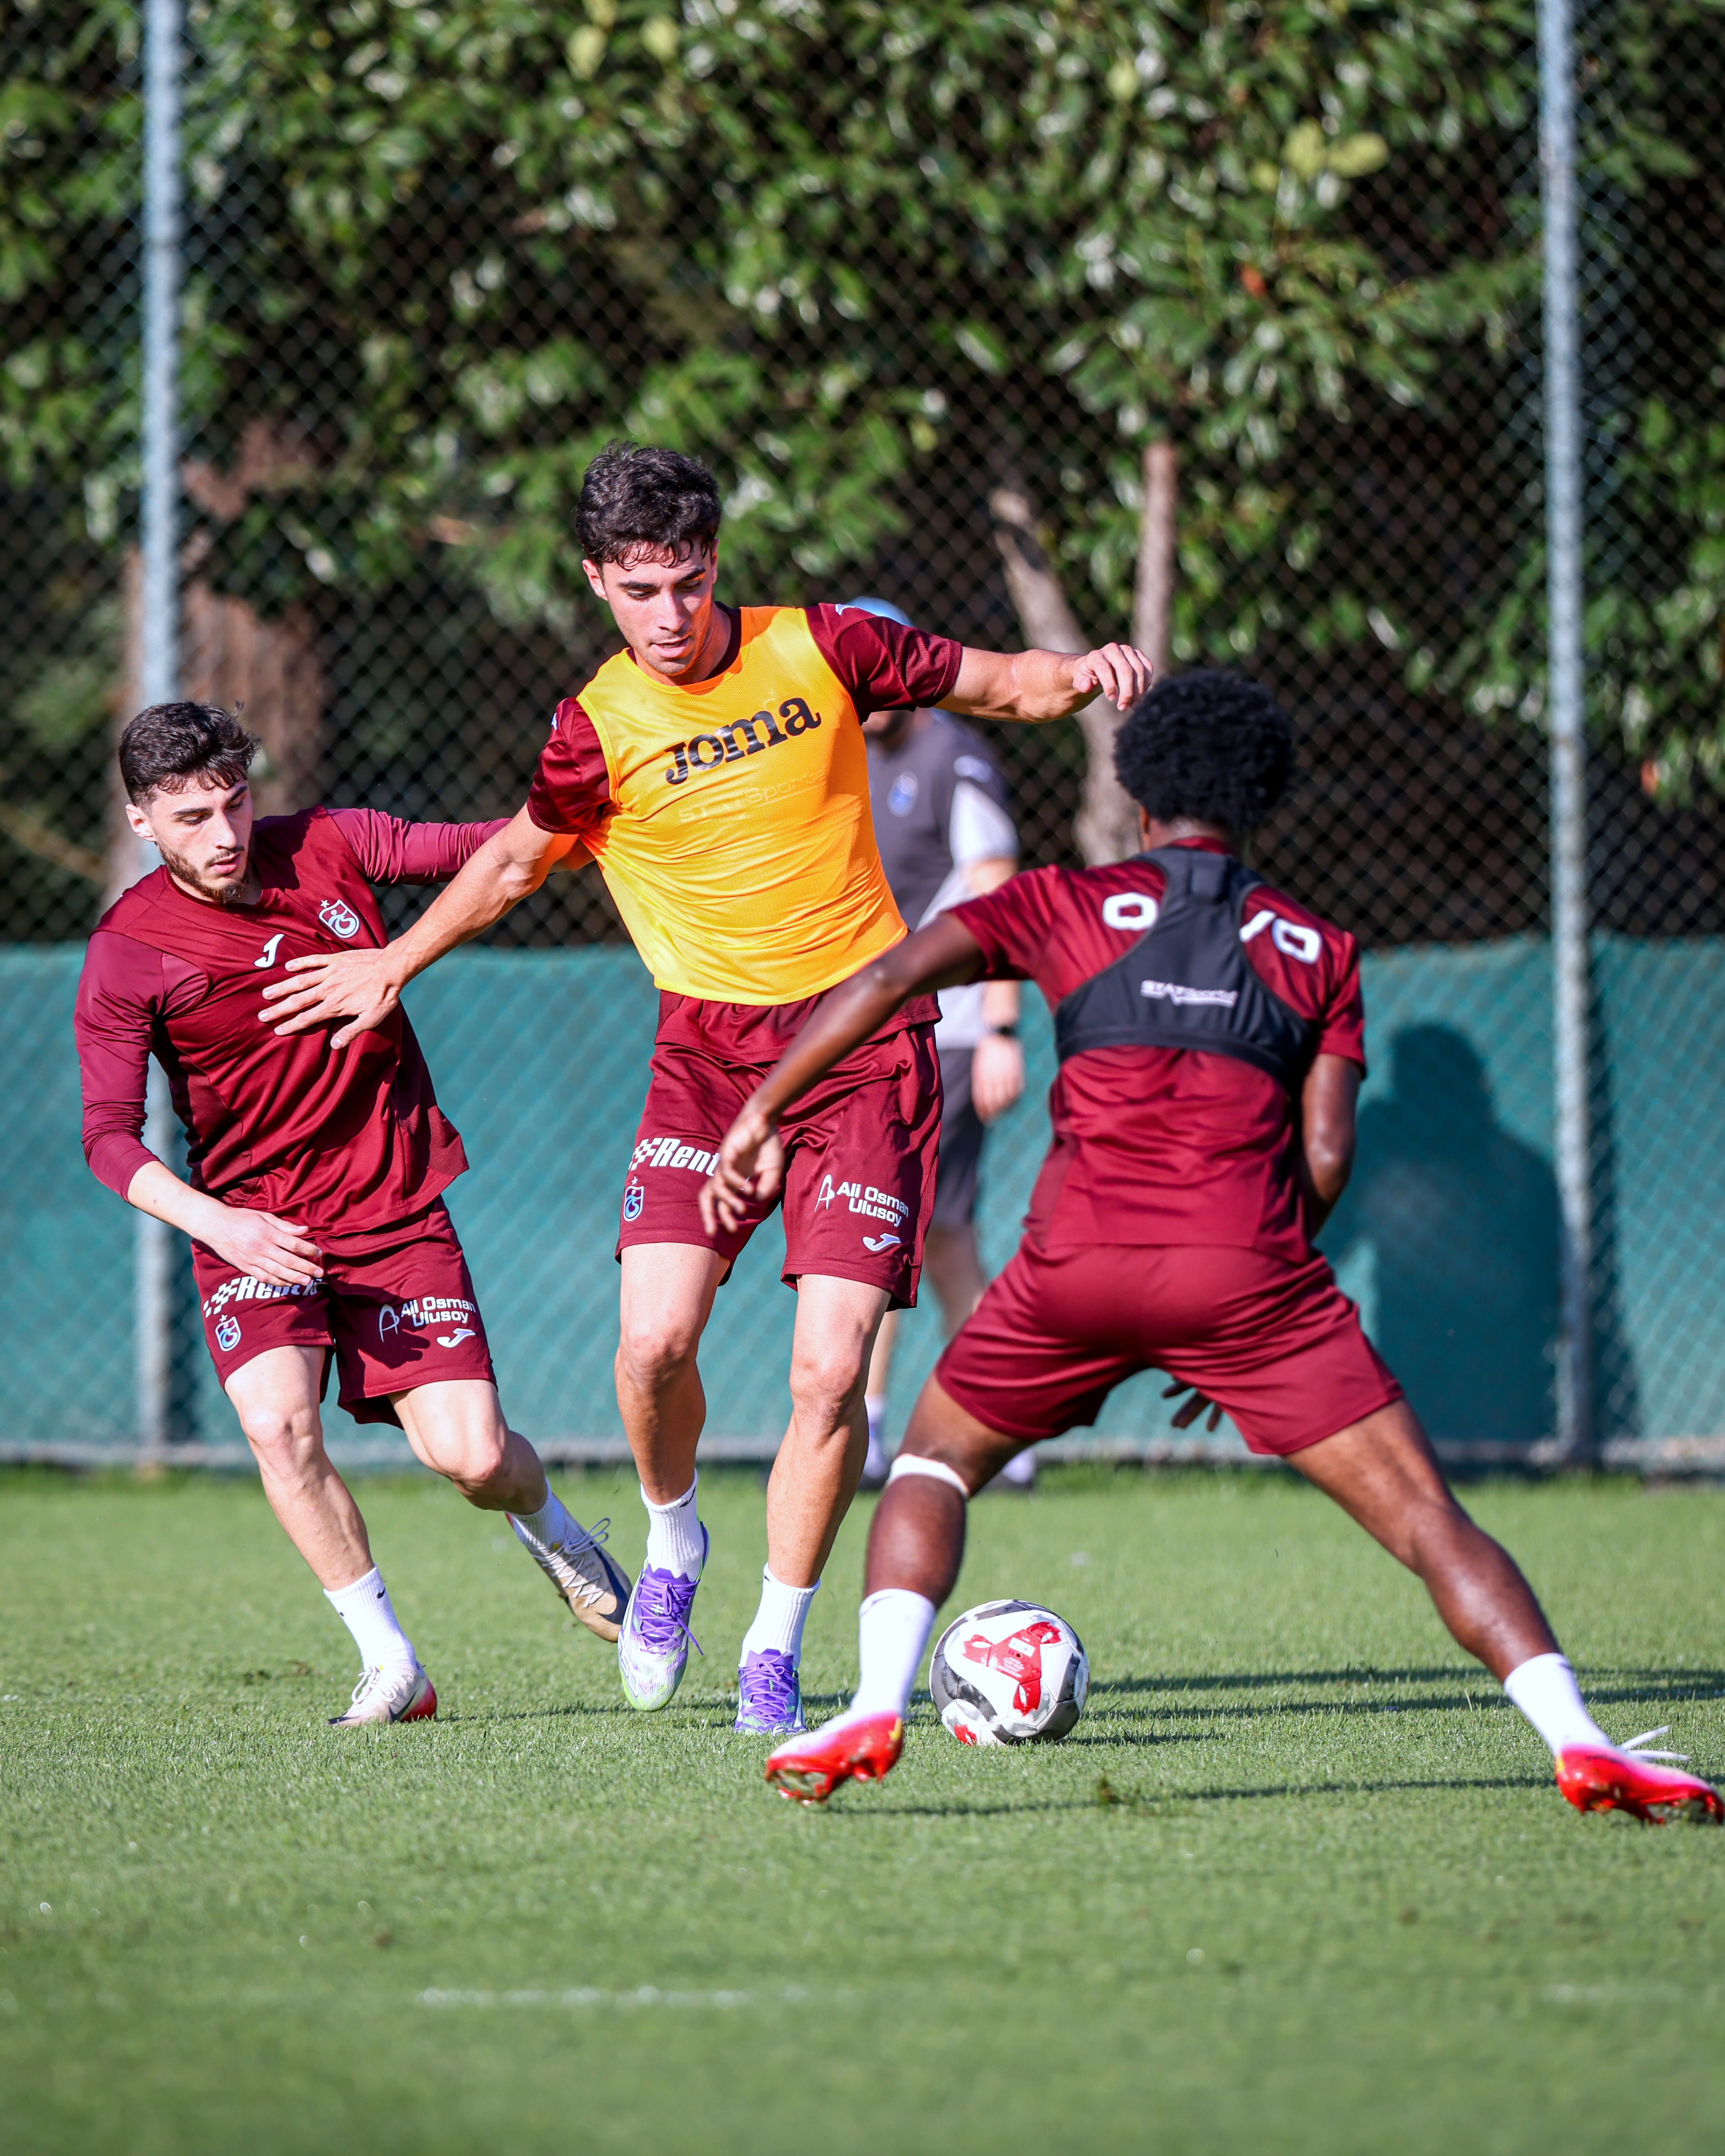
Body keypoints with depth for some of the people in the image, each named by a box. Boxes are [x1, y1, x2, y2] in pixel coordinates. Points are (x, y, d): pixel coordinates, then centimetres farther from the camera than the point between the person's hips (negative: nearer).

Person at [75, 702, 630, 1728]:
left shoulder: (325, 847, -4)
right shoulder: (127, 955, -11)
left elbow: (472, 848, 5)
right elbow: (110, 1135, -13)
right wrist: (217, 1223, -29)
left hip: (395, 1209, 1)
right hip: (252, 1227, -1)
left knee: (472, 1456, -8)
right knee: (279, 1422, -27)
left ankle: (552, 1529, 30)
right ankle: (391, 1666, -13)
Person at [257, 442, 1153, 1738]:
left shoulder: (820, 648, -2)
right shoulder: (600, 733, -4)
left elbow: (994, 685, 11)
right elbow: (517, 861, 16)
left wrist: (1080, 676, -10)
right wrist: (394, 964, 23)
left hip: (868, 1036, 0)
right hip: (712, 1039, 0)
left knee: (832, 1369, -10)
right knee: (656, 1340, -17)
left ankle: (774, 1654, 5)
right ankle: (673, 1546, 16)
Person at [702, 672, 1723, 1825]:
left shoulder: (1069, 904, 18)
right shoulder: (1319, 949, 20)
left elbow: (890, 979, 6)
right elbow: (1326, 1154, 10)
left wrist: (761, 1116, 13)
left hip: (1080, 1256, 0)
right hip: (1248, 1260, 0)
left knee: (936, 1461, 22)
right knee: (1426, 1516, 1)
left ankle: (875, 1710, 0)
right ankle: (1581, 1743, -16)